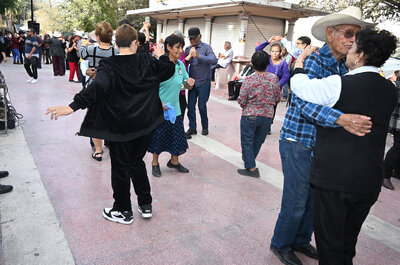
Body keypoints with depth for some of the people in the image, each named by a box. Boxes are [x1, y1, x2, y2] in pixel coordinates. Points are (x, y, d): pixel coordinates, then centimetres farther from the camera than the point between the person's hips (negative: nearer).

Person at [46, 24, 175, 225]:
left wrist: (73, 106, -38)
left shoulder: (109, 65, -15)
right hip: (143, 124, 5)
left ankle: (123, 211, 25)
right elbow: (168, 70, 11)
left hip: (119, 126, -4)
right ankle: (145, 205, 29)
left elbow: (98, 87, -32)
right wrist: (163, 56, 28)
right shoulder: (147, 62, -2)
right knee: (137, 163, 21)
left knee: (120, 168, 10)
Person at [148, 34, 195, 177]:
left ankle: (174, 161, 36)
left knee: (177, 136, 13)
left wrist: (189, 83, -11)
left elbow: (186, 86, 12)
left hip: (175, 109, 5)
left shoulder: (180, 64, 4)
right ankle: (155, 163, 31)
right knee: (158, 137, 9)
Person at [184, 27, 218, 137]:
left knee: (202, 106, 1)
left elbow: (214, 60, -23)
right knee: (190, 106, 4)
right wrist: (188, 56, -18)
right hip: (192, 82, 4)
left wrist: (198, 56, -33)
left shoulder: (206, 47, -7)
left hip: (204, 82, -4)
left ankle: (205, 127, 23)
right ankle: (192, 128, 18)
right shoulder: (188, 49, 5)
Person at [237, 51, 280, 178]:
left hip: (250, 115, -4)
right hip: (267, 115, 4)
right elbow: (278, 98, 3)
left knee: (247, 142, 10)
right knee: (258, 141, 21)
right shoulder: (274, 78, -6)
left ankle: (251, 168, 12)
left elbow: (241, 101, -14)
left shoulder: (249, 80, -16)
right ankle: (249, 160, 41)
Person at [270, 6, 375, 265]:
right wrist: (340, 118, -41)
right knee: (295, 202, 3)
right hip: (299, 142, -7)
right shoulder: (313, 61, -15)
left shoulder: (345, 67, 7)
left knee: (315, 199, 18)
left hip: (323, 144, 7)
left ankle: (301, 240, 41)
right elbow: (303, 100, -30)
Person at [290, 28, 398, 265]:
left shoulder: (340, 85, -17)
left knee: (329, 243, 11)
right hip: (370, 181, 6)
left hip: (334, 177, -6)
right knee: (348, 242, 23)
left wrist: (301, 59, 10)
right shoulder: (390, 91, 3)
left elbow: (298, 84, -9)